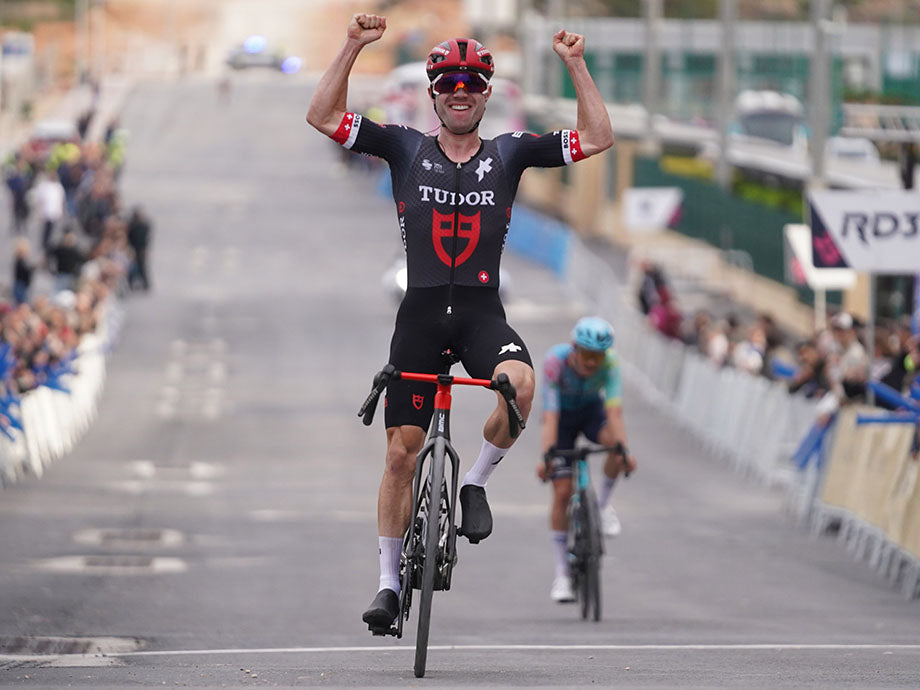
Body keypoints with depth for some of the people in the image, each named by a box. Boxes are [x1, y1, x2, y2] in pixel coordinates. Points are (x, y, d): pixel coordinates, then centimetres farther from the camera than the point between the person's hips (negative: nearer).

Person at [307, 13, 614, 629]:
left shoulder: (508, 153, 9)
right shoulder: (406, 148, 8)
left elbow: (597, 137, 5)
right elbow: (324, 117, 0)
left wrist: (576, 64, -3)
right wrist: (352, 48, -9)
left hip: (483, 311, 0)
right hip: (421, 312, 0)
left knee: (520, 383, -33)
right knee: (402, 451, 0)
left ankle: (477, 483, -6)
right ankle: (389, 582, 11)